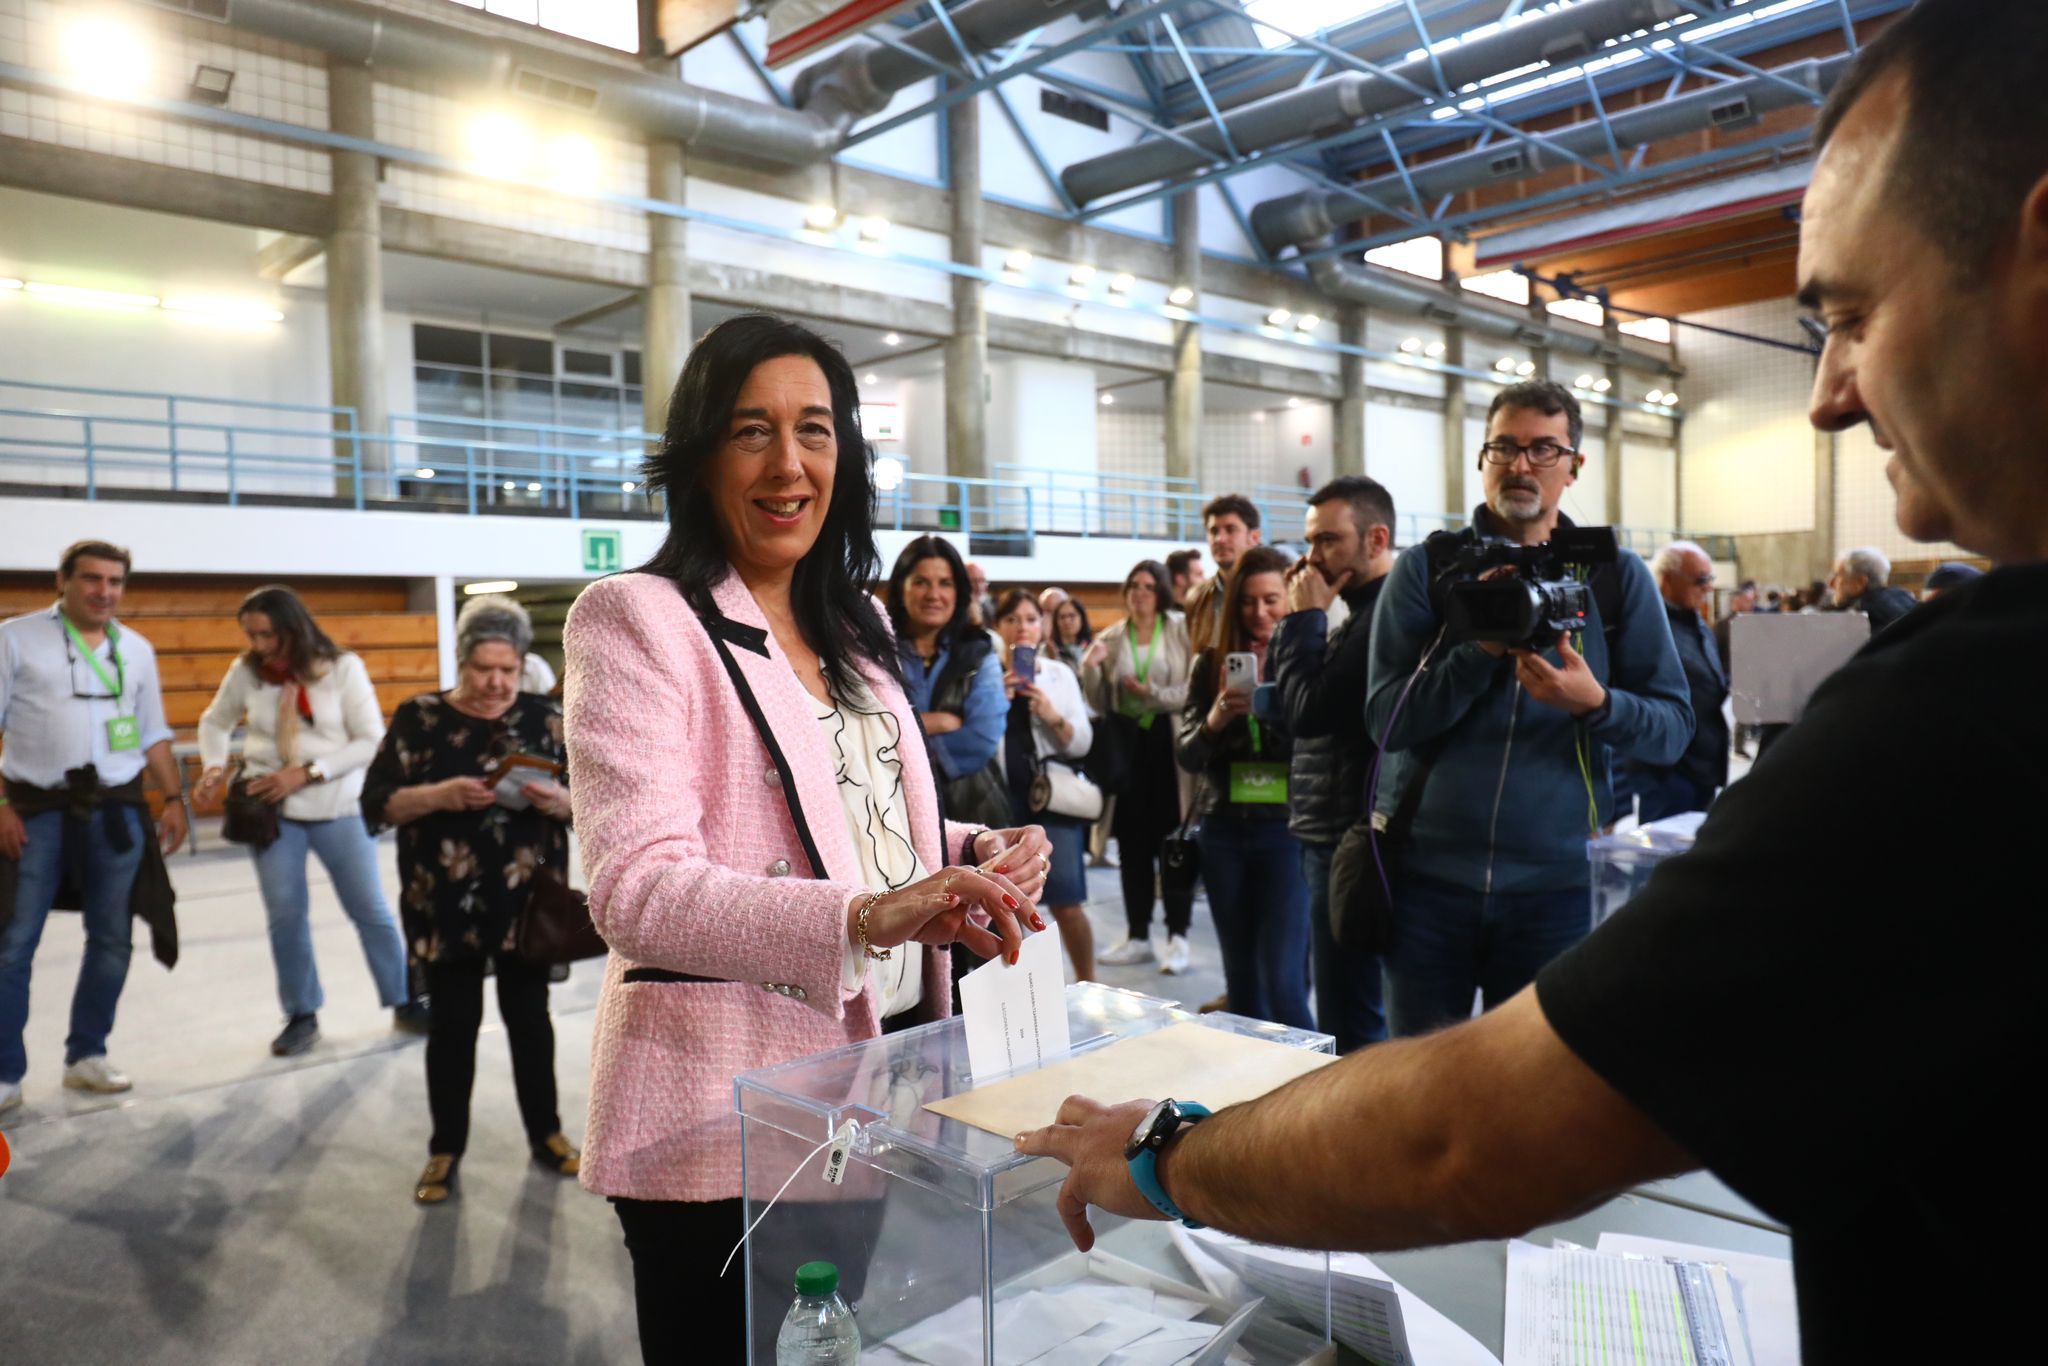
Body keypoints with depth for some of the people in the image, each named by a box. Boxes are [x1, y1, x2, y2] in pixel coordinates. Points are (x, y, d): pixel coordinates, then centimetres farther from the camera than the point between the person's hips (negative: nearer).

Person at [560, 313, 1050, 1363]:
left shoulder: (852, 624, 11)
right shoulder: (636, 621, -13)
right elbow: (637, 890, -23)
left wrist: (973, 854, -3)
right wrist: (864, 916, -37)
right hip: (730, 1122, -7)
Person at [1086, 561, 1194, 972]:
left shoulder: (1182, 630, 0)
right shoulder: (1109, 638, 9)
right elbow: (1100, 704, 7)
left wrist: (1156, 695, -18)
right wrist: (1092, 668, -9)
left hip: (1169, 740, -3)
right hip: (1125, 742, 3)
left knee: (1172, 840, 0)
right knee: (1132, 842, 8)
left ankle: (1178, 937, 7)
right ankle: (1137, 936, 16)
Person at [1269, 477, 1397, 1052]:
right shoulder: (1365, 611, 15)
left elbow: (1308, 712, -20)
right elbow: (1291, 704, 13)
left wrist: (1307, 617, -11)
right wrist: (1298, 619, 3)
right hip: (1335, 835, 10)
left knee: (1350, 1024, -3)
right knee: (1357, 1010, 19)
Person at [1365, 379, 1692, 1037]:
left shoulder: (1617, 578, 4)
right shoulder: (1424, 569, 1)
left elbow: (1673, 728, 1)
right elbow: (1389, 721, -8)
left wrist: (1594, 702, -19)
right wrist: (1482, 649, -20)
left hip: (1553, 880, 1)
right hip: (1427, 873, 0)